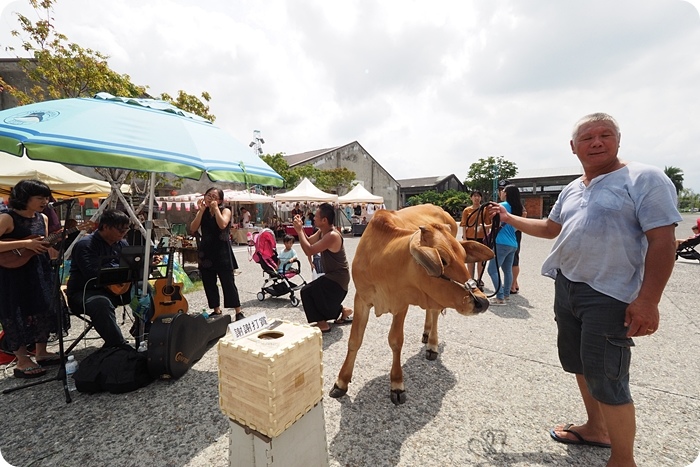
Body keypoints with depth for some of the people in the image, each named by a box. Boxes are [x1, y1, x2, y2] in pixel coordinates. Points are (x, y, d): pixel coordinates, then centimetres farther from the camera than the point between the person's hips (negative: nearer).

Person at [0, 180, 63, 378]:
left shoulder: (43, 218, 6)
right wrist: (24, 244, -25)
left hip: (40, 274, 7)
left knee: (45, 312, 12)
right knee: (19, 316, 3)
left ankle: (41, 353, 28)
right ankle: (22, 362, 15)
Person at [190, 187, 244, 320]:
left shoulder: (225, 210, -2)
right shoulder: (202, 212, 11)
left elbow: (222, 225, -23)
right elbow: (193, 229, -3)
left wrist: (215, 208, -15)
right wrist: (201, 210, -7)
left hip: (222, 252, -5)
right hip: (206, 251, 5)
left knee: (228, 283, -4)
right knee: (208, 283, 10)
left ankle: (238, 312, 4)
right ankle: (216, 310, 24)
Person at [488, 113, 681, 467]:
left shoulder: (644, 179, -9)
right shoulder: (571, 190, 12)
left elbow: (662, 242, -15)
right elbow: (550, 228, 24)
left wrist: (648, 301, -20)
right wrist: (510, 218, 19)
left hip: (608, 295, -7)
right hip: (565, 287, 8)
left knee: (605, 378, -1)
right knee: (579, 364, 19)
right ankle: (596, 429, 40)